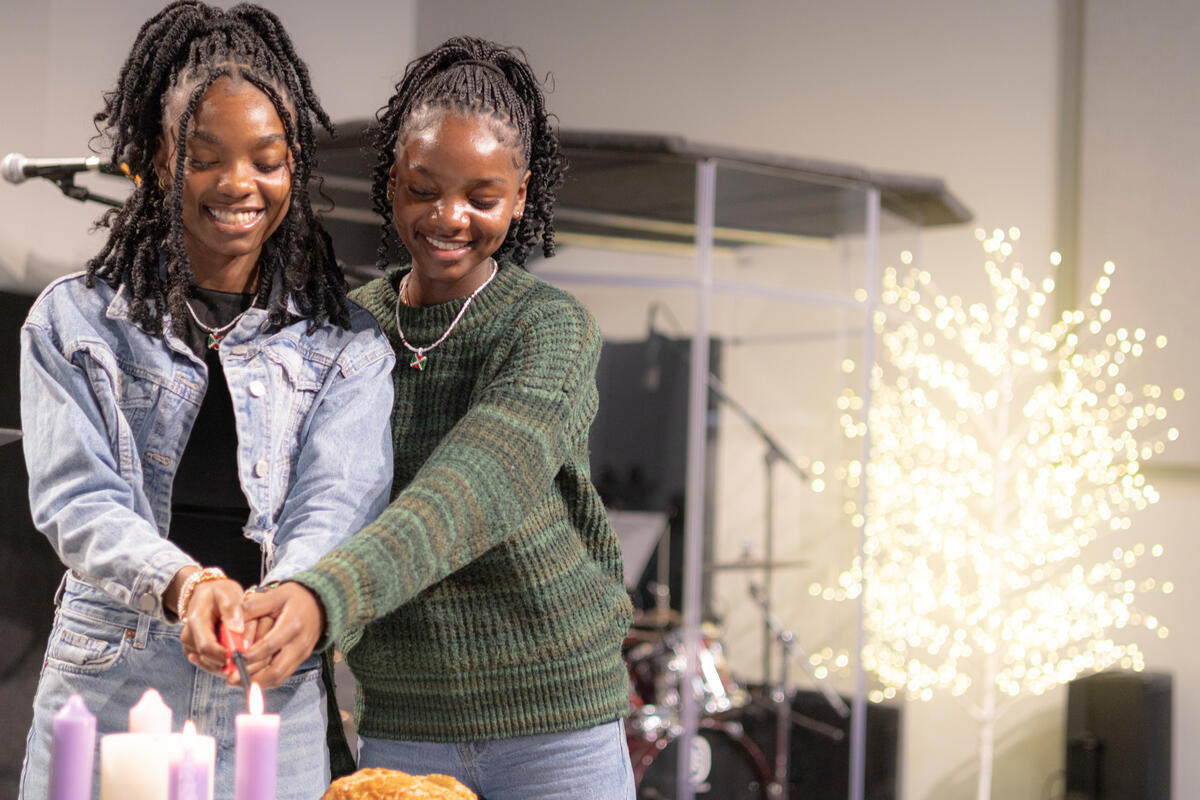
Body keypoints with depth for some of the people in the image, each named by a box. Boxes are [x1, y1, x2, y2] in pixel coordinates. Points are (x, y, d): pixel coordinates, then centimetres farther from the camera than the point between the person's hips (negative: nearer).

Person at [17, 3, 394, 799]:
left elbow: (335, 509, -9)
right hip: (104, 701, 0)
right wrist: (182, 585, -28)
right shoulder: (75, 323, 4)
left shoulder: (348, 346, 5)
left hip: (273, 714, 0)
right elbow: (78, 502, -7)